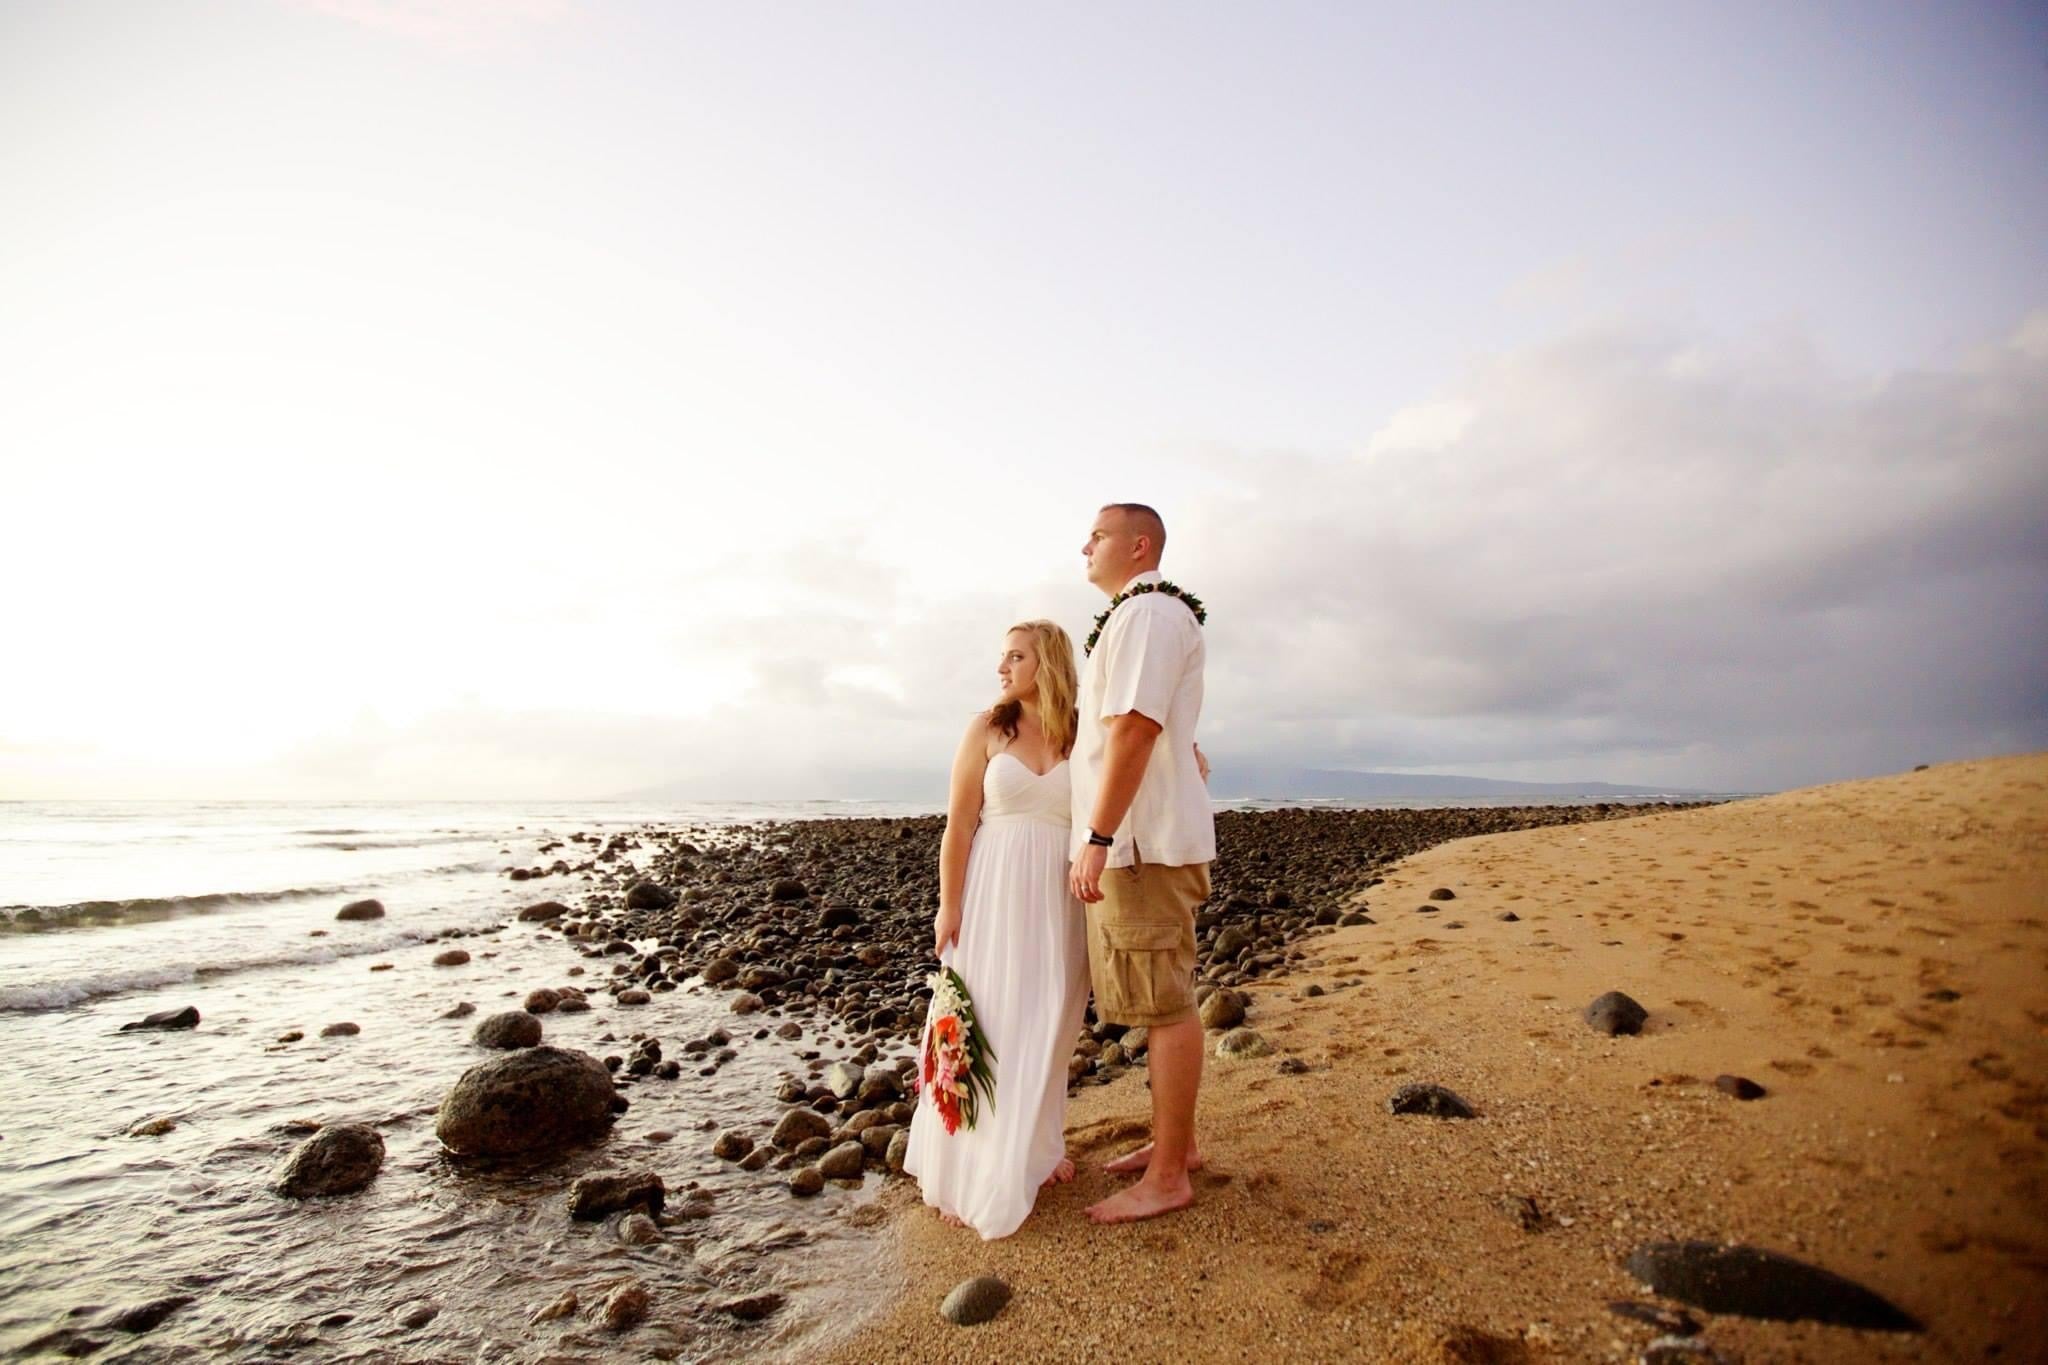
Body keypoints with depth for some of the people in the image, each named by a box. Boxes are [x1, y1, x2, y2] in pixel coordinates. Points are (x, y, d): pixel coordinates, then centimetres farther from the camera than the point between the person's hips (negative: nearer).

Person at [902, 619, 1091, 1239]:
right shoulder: (987, 729, 0)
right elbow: (959, 825, -2)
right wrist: (948, 906, -6)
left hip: (1061, 898, 2)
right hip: (994, 892, -1)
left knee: (1047, 1025, 11)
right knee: (987, 1024, 2)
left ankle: (1037, 1148, 31)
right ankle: (976, 1171, 15)